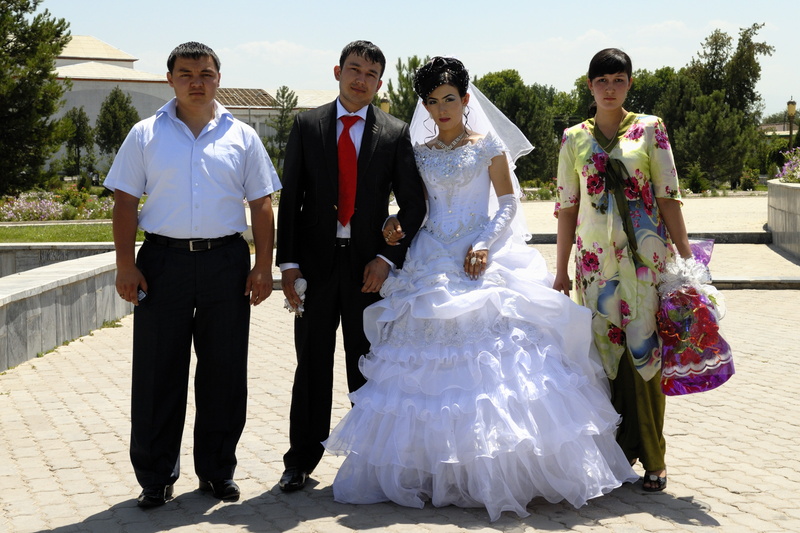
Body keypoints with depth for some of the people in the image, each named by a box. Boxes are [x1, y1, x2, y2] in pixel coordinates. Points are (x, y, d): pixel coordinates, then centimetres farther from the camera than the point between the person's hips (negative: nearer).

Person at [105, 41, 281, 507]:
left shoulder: (242, 137, 8)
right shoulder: (146, 135, 6)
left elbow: (261, 206, 8)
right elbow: (126, 202, 4)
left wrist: (263, 266, 0)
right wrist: (126, 265, -5)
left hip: (226, 260, 1)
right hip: (164, 260, -1)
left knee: (225, 372, 7)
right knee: (158, 373, 3)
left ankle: (217, 470, 21)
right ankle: (156, 477, 14)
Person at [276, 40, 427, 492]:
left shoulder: (395, 134, 3)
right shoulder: (307, 126, 4)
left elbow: (414, 203, 2)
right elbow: (290, 198, 3)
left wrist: (387, 258, -9)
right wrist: (288, 262, -5)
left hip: (370, 266, 0)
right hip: (316, 263, 0)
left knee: (368, 367, 7)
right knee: (312, 366, 5)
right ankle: (302, 460, 13)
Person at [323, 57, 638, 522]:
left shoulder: (489, 144, 3)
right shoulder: (419, 153, 14)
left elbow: (508, 202, 1)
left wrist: (485, 243, -13)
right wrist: (396, 223, -4)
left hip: (484, 261, -3)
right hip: (433, 264, 4)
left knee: (492, 356, -10)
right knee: (434, 357, -1)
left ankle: (499, 472, -2)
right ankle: (439, 471, 5)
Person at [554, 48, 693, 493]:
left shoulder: (649, 129, 4)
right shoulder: (574, 138, 9)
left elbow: (668, 198, 2)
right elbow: (568, 207, 11)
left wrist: (686, 256, -2)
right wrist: (561, 269, 10)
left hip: (646, 254, -2)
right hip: (596, 257, 2)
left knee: (645, 350, -3)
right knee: (605, 350, 3)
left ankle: (652, 458, 6)